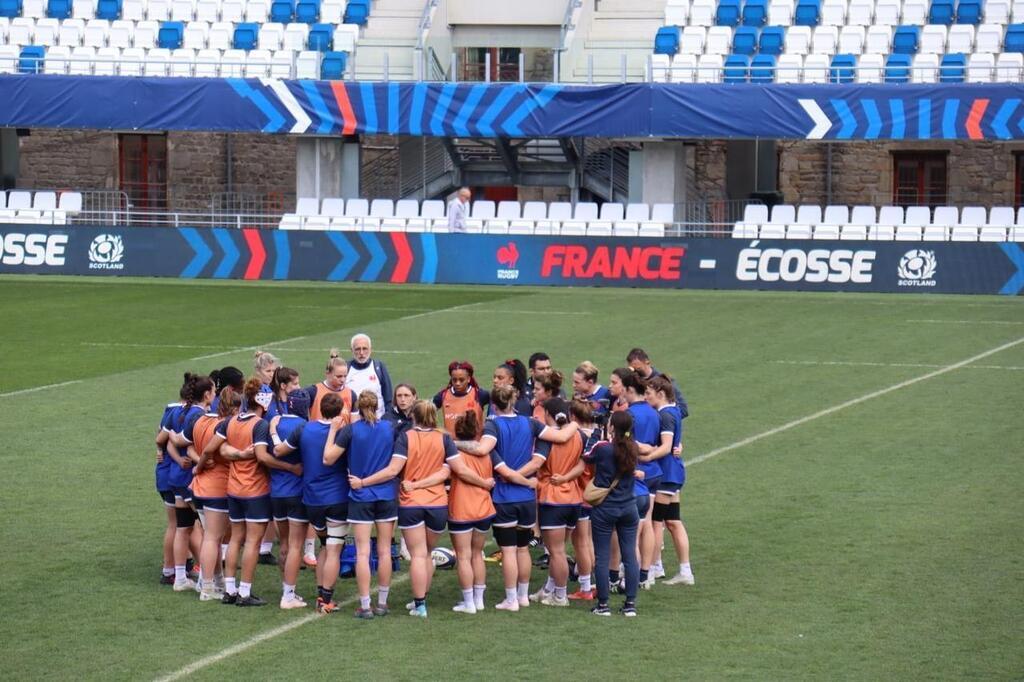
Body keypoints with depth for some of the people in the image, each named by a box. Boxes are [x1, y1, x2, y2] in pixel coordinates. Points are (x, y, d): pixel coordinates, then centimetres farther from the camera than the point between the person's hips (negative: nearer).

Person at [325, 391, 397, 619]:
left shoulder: (350, 430, -9)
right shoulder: (390, 428, -1)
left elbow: (328, 458, -8)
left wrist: (333, 430, 0)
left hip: (360, 497, -2)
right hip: (386, 496, 2)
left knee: (362, 552, 0)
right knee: (384, 551, 10)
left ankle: (365, 606, -2)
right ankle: (382, 603, 16)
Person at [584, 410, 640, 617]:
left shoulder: (602, 448, -13)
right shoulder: (633, 449, -2)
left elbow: (586, 458, 5)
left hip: (604, 508, -4)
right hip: (629, 507, 4)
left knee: (602, 557, 3)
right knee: (630, 556, 7)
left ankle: (603, 605, 5)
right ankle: (630, 604, 8)